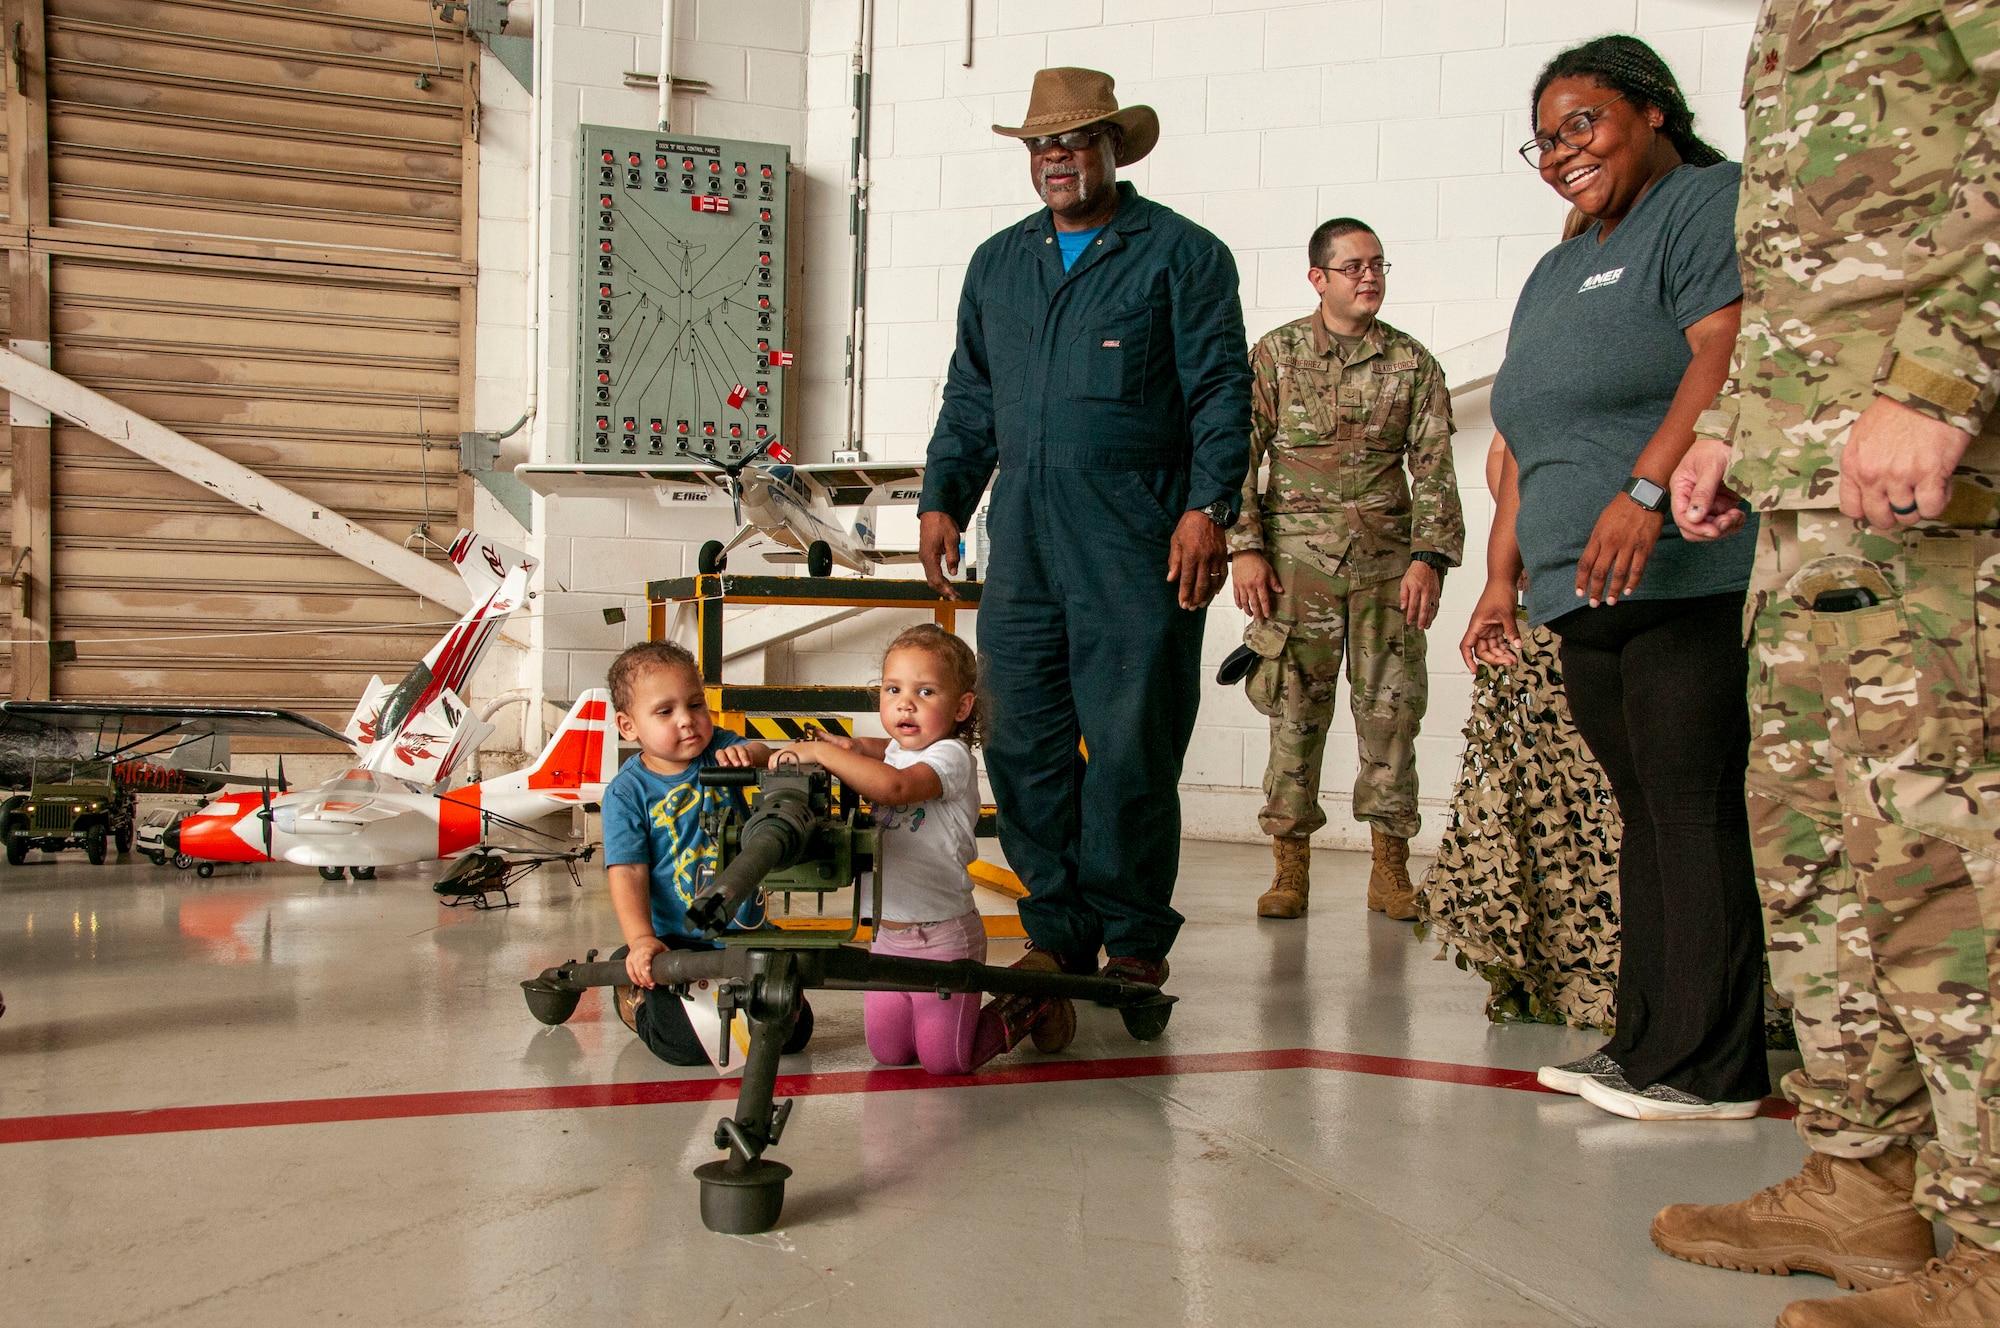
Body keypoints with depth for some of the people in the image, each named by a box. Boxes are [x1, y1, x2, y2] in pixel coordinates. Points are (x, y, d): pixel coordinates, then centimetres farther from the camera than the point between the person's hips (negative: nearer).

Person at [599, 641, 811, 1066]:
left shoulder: (720, 748, 0)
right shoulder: (627, 793, -10)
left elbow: (764, 756, -20)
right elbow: (628, 873, -16)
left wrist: (747, 754, -44)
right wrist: (641, 939, -29)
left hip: (747, 931, 4)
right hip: (678, 944, -4)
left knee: (793, 1031, 3)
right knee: (688, 1042, -17)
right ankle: (637, 995, 16)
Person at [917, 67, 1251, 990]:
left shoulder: (1182, 254, 4)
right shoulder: (997, 264, 20)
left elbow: (1220, 392, -2)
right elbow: (969, 397, 24)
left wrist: (1209, 507, -12)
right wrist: (943, 498, 14)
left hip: (1138, 548, -5)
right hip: (1021, 542, 5)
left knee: (1130, 748, -3)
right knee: (1022, 744, 4)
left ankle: (1134, 939, 11)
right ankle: (1057, 932, 16)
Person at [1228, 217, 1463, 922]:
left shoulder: (1412, 363, 9)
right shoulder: (1275, 354, 6)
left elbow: (1433, 468, 6)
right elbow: (1239, 456, 4)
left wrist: (1430, 556, -5)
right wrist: (1244, 547, -5)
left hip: (1387, 561, 1)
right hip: (1296, 561, -1)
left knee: (1391, 710, 1)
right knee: (1295, 711, -1)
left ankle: (1390, 868, 11)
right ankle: (1290, 866, 8)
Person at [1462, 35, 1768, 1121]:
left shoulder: (1712, 202, 0)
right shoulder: (1558, 273, 26)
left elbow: (1728, 352, -17)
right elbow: (1528, 446, 25)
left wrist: (1647, 486, -28)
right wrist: (1502, 577, 18)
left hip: (1693, 575, -8)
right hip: (1588, 595, 8)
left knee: (1693, 811, -8)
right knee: (1645, 815, 9)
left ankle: (1707, 1066, -2)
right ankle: (1645, 1042, 14)